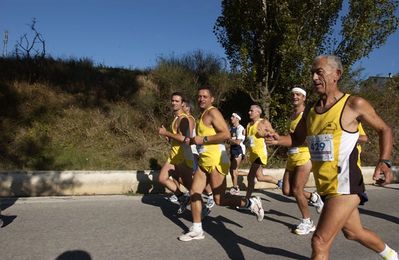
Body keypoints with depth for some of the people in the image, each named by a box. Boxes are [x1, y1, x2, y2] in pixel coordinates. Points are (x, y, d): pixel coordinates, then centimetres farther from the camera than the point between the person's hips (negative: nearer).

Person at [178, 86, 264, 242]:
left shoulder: (213, 112, -12)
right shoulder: (203, 114, 18)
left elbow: (226, 135, -22)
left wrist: (203, 139, -20)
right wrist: (195, 140, 11)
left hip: (216, 161, -10)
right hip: (204, 161, 10)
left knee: (219, 199, -2)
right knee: (194, 193, 7)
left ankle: (251, 203, 16)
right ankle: (197, 230, 17)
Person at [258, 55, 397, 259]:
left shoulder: (354, 104, -9)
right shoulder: (310, 111, 7)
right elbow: (297, 139, 17)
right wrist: (277, 139, -4)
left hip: (344, 185, -7)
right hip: (326, 186, 7)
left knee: (320, 242, -11)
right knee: (354, 232, 25)